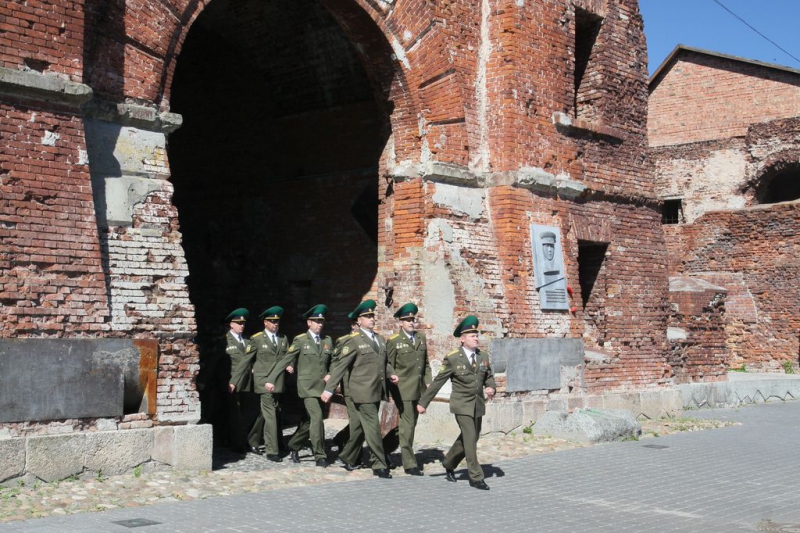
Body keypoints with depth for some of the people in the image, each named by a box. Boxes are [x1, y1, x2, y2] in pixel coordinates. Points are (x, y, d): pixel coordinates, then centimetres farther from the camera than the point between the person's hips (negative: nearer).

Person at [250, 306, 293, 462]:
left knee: (276, 414, 17)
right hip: (264, 382, -5)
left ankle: (273, 442, 33)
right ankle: (272, 450, -11)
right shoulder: (256, 339, -2)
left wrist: (289, 366, -4)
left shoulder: (283, 338, 12)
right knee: (270, 415, -11)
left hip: (279, 382, 5)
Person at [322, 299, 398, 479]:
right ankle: (379, 465, -2)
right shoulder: (353, 340, -8)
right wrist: (329, 389, -11)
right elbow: (339, 366, -9)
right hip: (363, 393, -7)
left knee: (360, 427, 15)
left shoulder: (380, 339, 15)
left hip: (377, 392, 7)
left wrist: (391, 373, 2)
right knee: (373, 428, -7)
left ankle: (348, 459, 29)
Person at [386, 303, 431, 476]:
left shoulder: (421, 338, 12)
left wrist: (428, 382, 7)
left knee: (411, 424, 12)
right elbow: (389, 367, -4)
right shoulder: (393, 341, -4)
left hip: (419, 389, 6)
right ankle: (409, 463, -3)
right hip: (403, 390, -6)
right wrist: (392, 391, -6)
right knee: (407, 425, -7)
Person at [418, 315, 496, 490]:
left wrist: (491, 387, -6)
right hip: (462, 405, -6)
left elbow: (489, 376, 18)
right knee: (470, 440, -10)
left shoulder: (483, 357, 5)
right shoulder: (452, 358, -9)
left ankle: (449, 464, 38)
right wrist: (423, 402, -4)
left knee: (466, 439, 15)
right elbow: (437, 382, -5)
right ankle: (476, 477, -1)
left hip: (478, 405, 6)